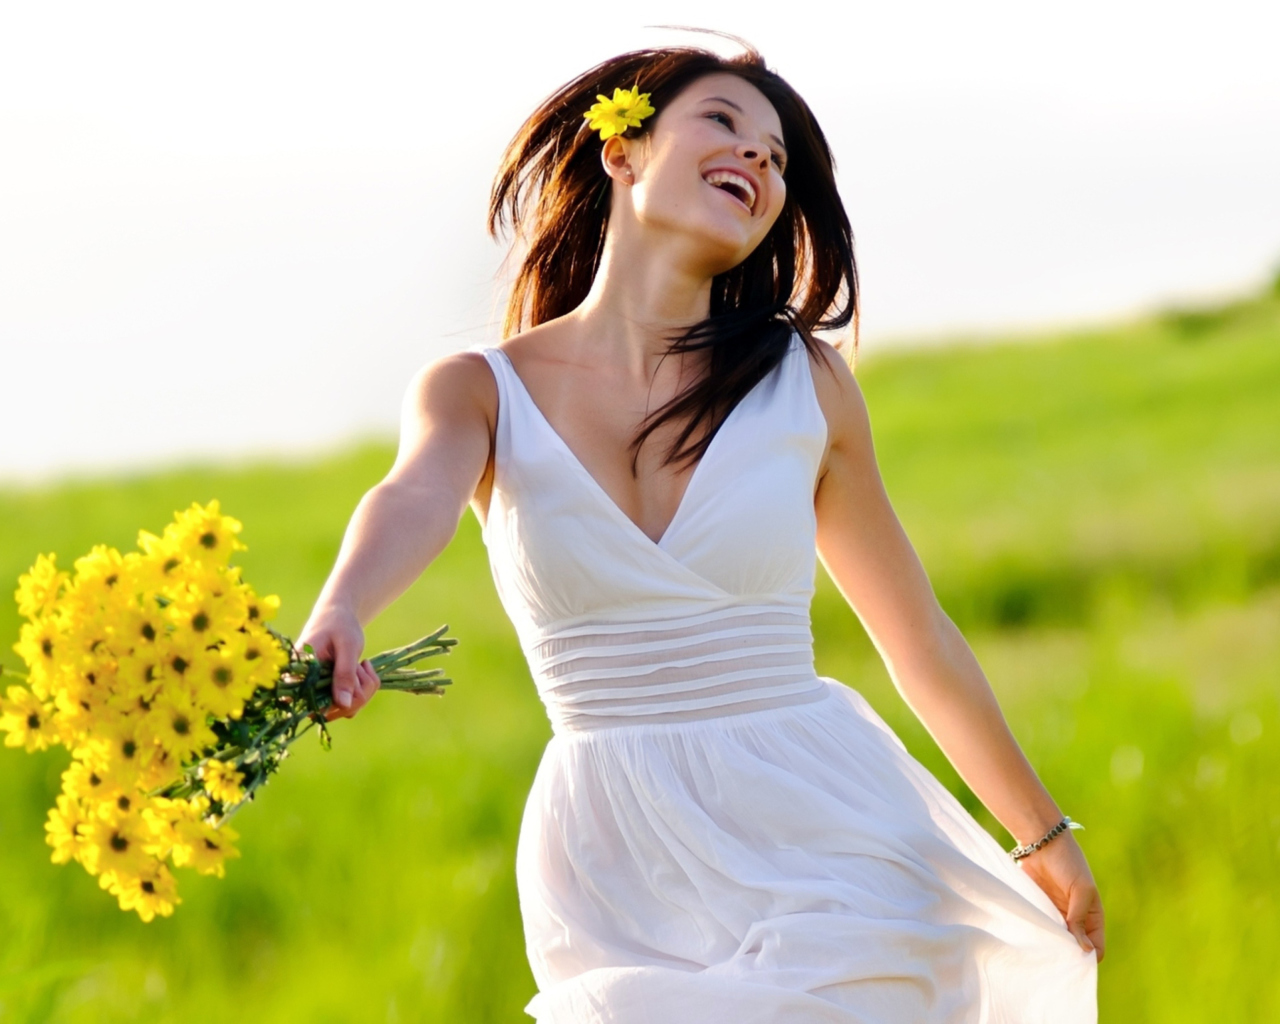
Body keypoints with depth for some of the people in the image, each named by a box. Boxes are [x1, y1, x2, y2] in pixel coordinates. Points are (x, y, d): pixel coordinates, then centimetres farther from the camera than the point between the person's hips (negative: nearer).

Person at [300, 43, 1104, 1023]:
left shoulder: (803, 382, 3)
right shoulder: (478, 391, 0)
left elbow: (919, 636, 13)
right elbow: (416, 500, -23)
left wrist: (1045, 833, 20)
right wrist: (337, 622, -45)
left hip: (821, 832, 0)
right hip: (618, 887, 0)